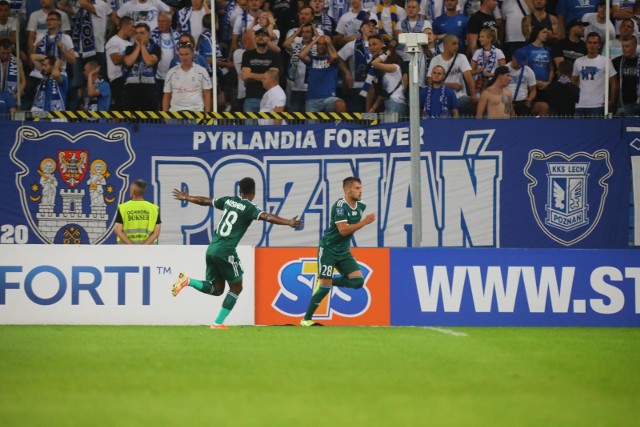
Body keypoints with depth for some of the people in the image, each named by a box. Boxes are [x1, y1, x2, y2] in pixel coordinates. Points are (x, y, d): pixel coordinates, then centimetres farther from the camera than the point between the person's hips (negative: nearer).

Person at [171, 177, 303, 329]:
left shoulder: (228, 201, 13)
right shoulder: (249, 208, -6)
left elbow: (205, 201, 26)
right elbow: (267, 217, -23)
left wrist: (186, 197, 43)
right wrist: (288, 222, -31)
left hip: (211, 249, 7)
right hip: (226, 251, -7)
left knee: (216, 289, 16)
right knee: (236, 288, 9)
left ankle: (188, 281, -6)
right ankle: (218, 323, 4)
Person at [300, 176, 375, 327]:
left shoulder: (360, 206, 4)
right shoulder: (340, 206, -20)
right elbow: (343, 230, -29)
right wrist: (365, 222, -28)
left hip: (343, 252, 7)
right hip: (328, 250, -7)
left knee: (358, 281, -9)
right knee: (324, 286, -12)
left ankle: (327, 282, 13)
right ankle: (306, 319, -1)